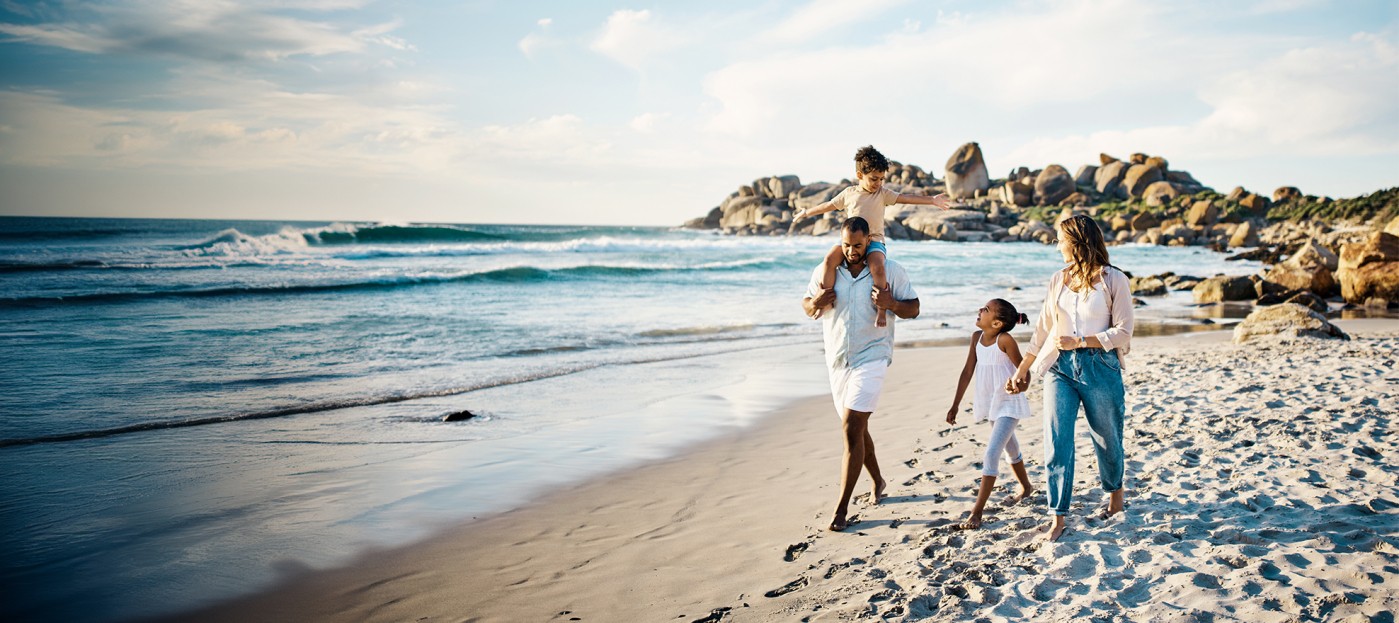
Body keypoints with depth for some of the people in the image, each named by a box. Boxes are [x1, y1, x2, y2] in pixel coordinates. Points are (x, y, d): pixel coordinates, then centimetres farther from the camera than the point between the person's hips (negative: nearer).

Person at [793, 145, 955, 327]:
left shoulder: (883, 194, 8)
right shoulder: (848, 193, 14)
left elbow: (905, 198, -2)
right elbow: (829, 205, 25)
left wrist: (933, 200, -13)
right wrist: (805, 213, 33)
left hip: (874, 241, -2)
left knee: (877, 267, -33)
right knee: (829, 259, -26)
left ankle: (881, 309, -25)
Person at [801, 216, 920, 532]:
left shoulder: (890, 271, -3)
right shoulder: (825, 271, 4)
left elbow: (913, 308, 2)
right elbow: (806, 306, 14)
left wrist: (892, 304, -20)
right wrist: (815, 302, -10)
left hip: (871, 358, -5)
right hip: (837, 361, 5)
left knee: (852, 430, -14)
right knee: (856, 428, 18)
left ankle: (842, 509, -9)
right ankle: (878, 481, 43)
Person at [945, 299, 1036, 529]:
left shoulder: (1005, 340, -20)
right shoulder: (977, 337, -1)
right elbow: (968, 371, 5)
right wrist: (955, 405, 6)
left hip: (1008, 404, -7)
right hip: (990, 404, 7)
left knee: (991, 454, -13)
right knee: (1010, 449, 24)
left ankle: (977, 512, -12)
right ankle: (1026, 488, 47)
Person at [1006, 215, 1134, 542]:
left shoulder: (1113, 280, -4)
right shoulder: (1058, 281, 10)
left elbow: (1123, 333, -6)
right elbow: (1043, 330, 15)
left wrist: (1080, 341, -15)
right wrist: (1021, 370, 15)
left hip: (1099, 367, -3)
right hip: (1060, 367, 3)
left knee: (1107, 438, 14)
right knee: (1056, 442, -5)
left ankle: (1115, 490, 43)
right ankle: (1058, 518, 1)